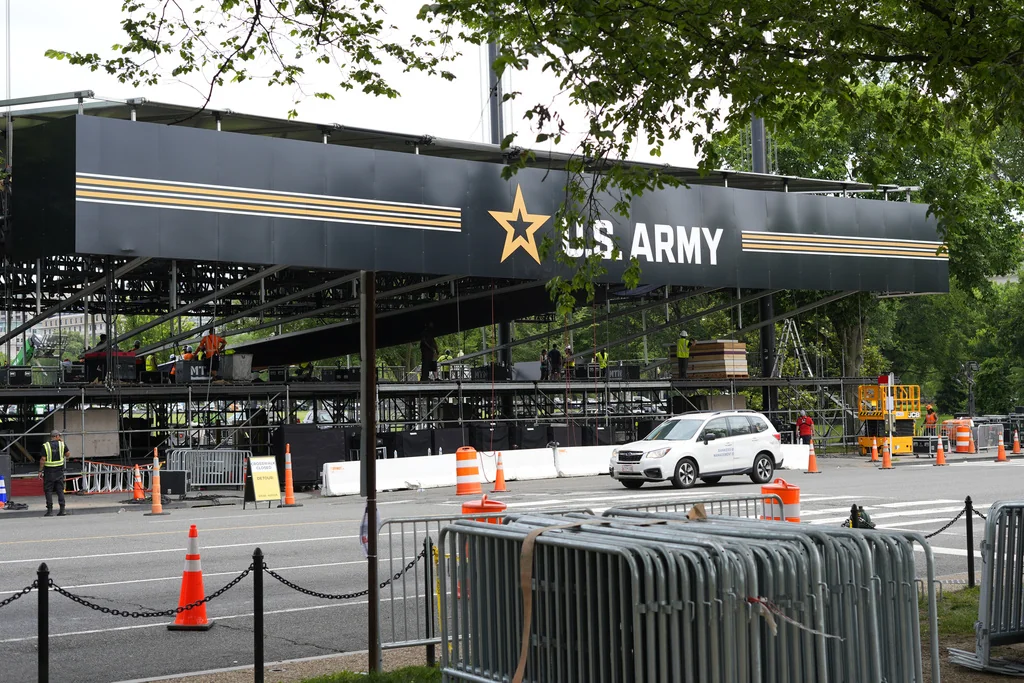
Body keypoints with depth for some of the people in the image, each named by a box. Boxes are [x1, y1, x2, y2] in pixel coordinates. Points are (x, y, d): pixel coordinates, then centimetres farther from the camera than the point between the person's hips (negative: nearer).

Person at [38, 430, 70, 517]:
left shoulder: (45, 446, -6)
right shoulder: (62, 444, 0)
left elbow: (43, 459, -10)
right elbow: (68, 454, 11)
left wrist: (40, 471, -4)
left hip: (49, 471, -2)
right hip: (59, 471, 2)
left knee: (48, 490, 3)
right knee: (60, 490, 7)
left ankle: (50, 509, -3)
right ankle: (62, 509, 4)